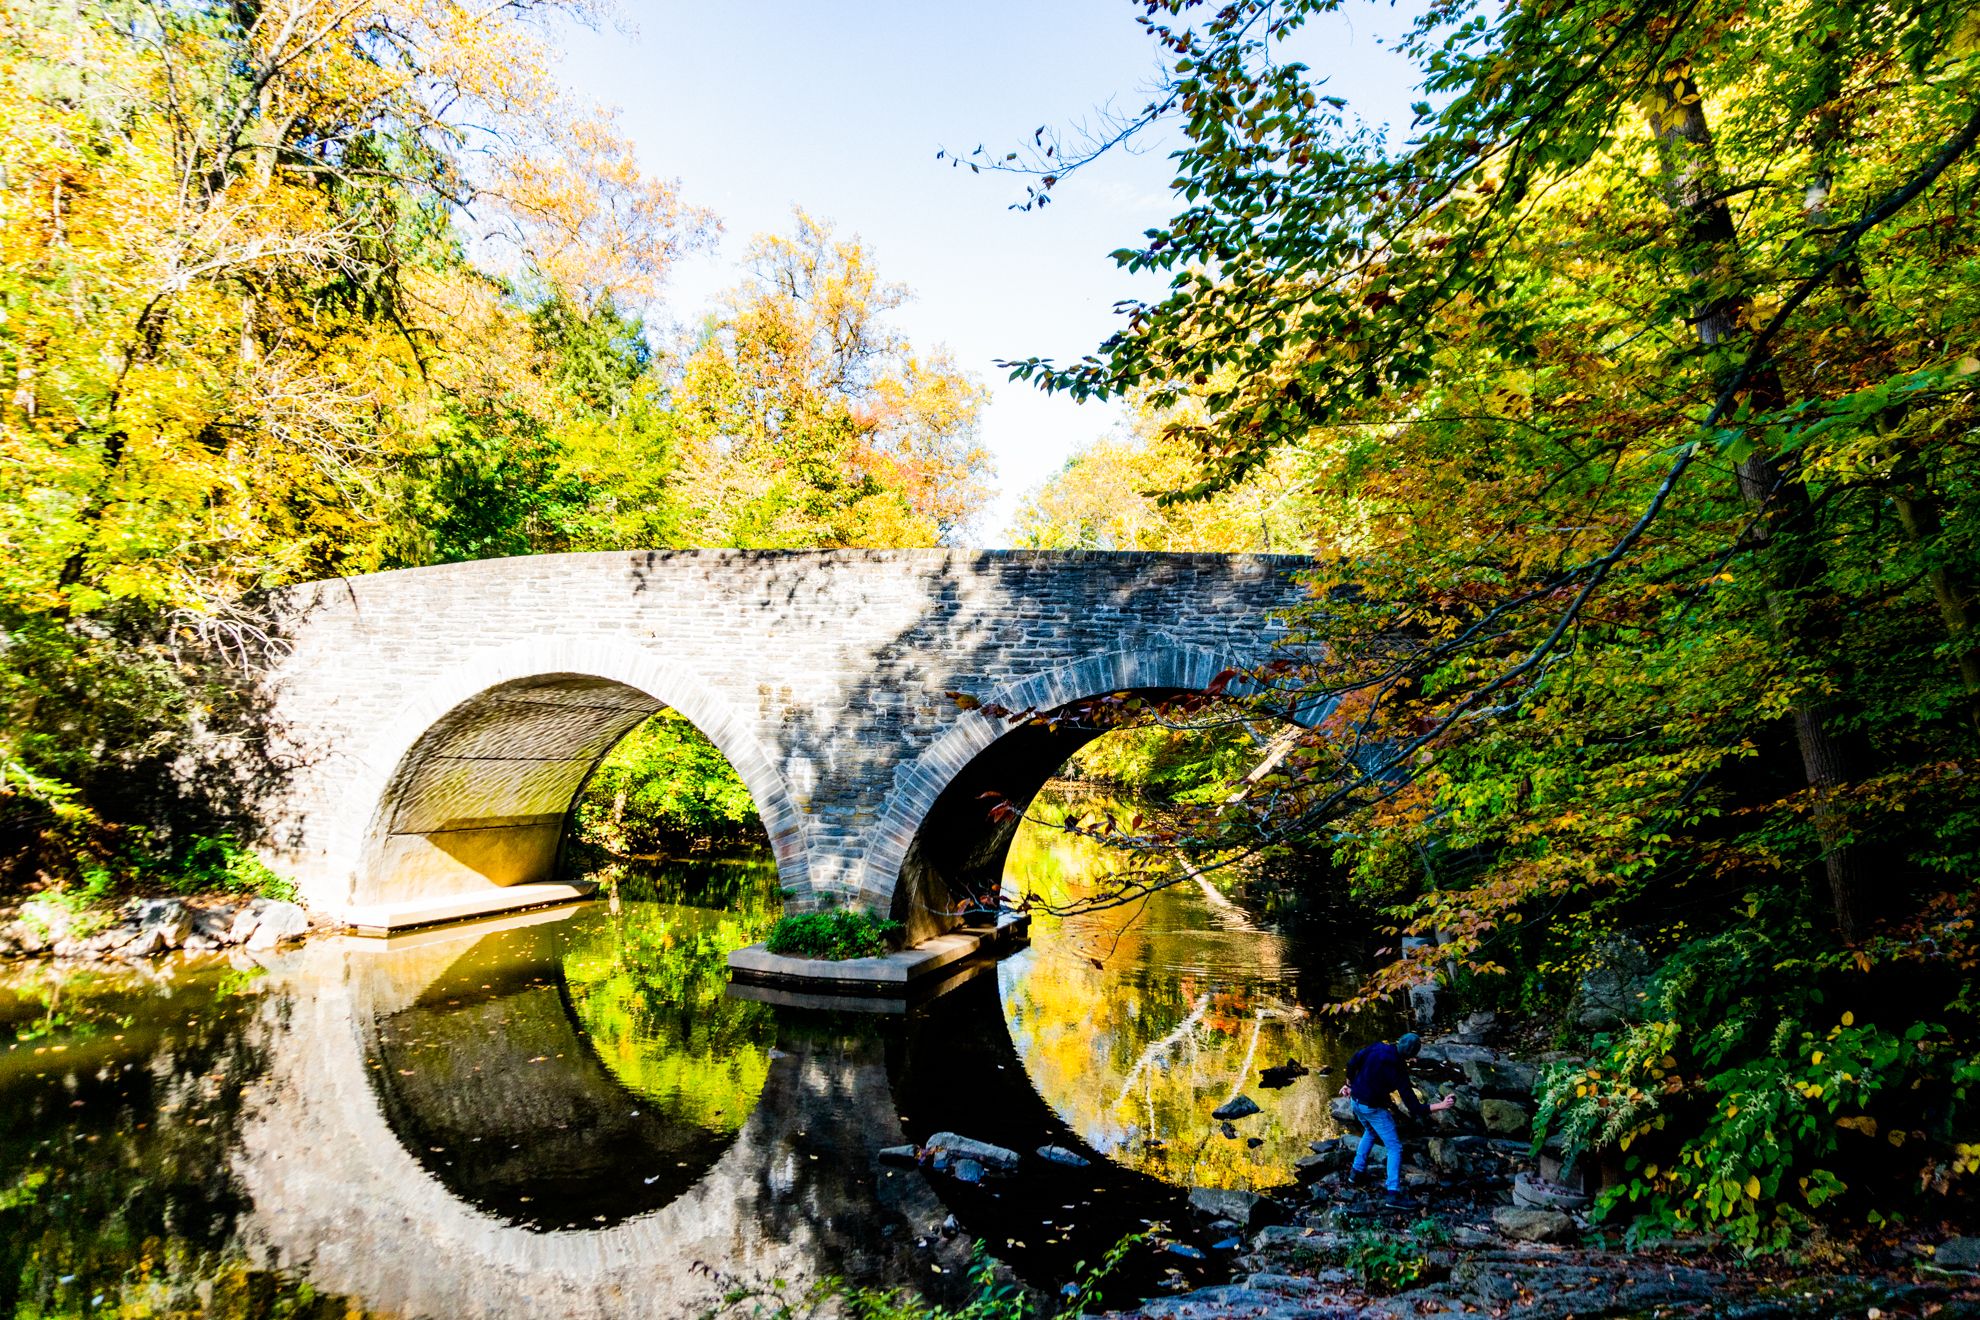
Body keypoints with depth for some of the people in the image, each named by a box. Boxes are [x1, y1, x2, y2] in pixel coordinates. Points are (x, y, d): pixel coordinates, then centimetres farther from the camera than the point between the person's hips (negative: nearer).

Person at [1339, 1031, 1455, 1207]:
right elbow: (1414, 1108, -20)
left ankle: (1357, 1171, 36)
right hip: (1374, 1109, -6)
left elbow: (1351, 1064, -3)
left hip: (1356, 1101, 6)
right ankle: (1394, 1193, -1)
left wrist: (1350, 1084, 12)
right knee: (1394, 1148, 5)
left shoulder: (1377, 1047, -11)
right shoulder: (1398, 1071, -23)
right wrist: (1441, 1105, -18)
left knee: (1370, 1132, 32)